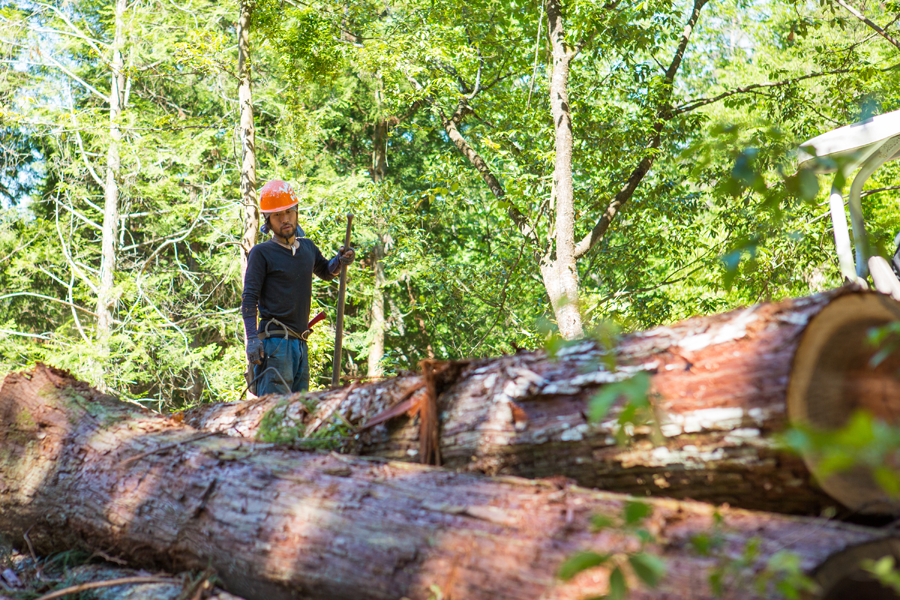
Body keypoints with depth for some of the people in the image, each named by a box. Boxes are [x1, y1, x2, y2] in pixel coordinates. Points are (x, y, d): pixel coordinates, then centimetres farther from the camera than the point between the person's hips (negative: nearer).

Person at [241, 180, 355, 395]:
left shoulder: (307, 247, 15)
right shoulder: (261, 253, -3)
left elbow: (326, 272, 34)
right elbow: (249, 298, -7)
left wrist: (340, 261, 10)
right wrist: (252, 339, -17)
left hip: (300, 343, 7)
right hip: (275, 342, -7)